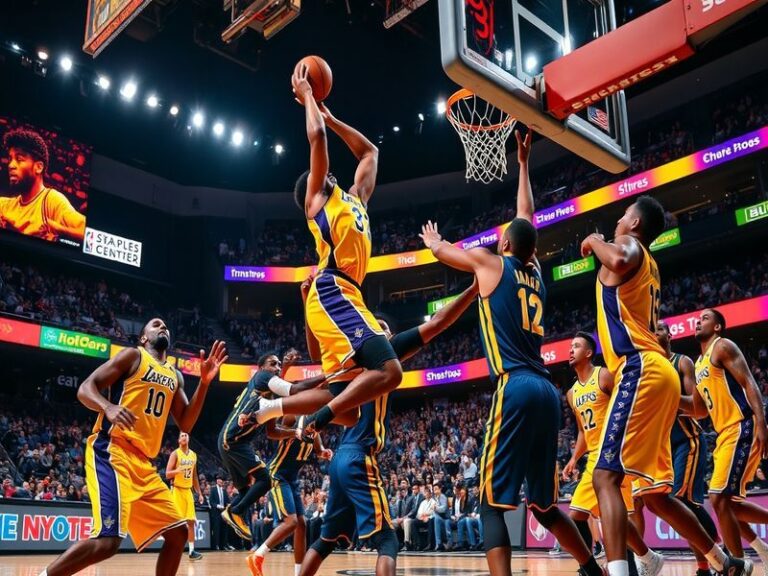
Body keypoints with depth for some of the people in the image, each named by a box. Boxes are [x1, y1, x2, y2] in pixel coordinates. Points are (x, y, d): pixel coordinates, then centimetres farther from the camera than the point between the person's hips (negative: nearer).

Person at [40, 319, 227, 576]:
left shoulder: (174, 376, 22)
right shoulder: (133, 355, 3)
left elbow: (185, 423, 17)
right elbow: (85, 388, -4)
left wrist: (204, 382, 6)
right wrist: (108, 407, -26)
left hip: (143, 463, 8)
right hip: (111, 451, -8)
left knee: (178, 533, 7)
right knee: (108, 539, -23)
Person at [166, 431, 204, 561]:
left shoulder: (193, 455, 11)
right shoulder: (175, 454, -7)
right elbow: (167, 474, -12)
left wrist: (199, 493, 14)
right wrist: (178, 470, -32)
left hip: (188, 491, 6)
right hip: (177, 490, -5)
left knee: (191, 521, 3)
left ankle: (192, 551, 5)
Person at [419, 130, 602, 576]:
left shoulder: (491, 263, 5)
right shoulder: (535, 272, 19)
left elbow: (440, 249, 22)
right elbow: (528, 220, 34)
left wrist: (433, 240, 46)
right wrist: (523, 163, 45)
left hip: (516, 389, -7)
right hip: (548, 392, 7)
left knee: (494, 502, -6)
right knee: (544, 502, 19)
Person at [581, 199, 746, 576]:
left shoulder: (629, 245, 1)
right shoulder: (646, 264, 27)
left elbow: (619, 260, -24)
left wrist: (595, 241, -8)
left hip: (640, 370, -10)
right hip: (655, 372, 10)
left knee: (606, 476, -18)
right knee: (654, 493, 15)